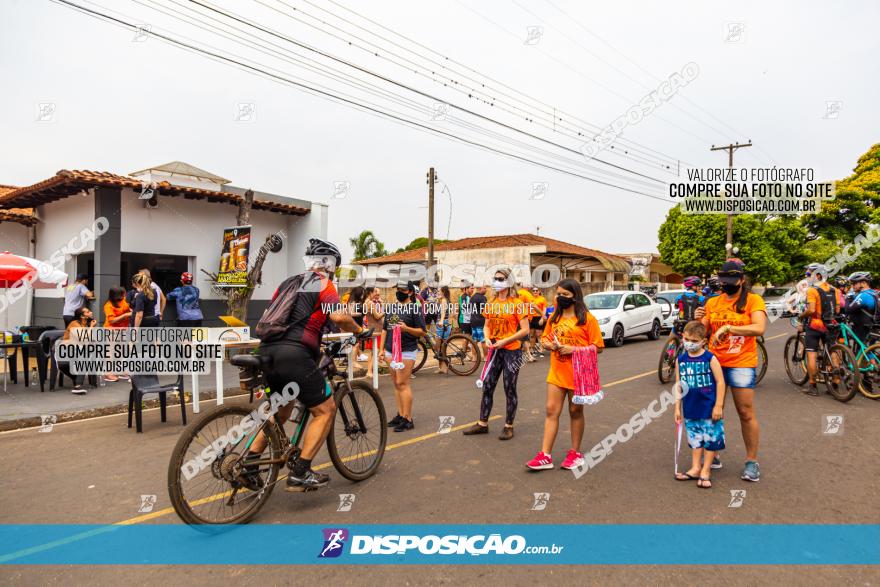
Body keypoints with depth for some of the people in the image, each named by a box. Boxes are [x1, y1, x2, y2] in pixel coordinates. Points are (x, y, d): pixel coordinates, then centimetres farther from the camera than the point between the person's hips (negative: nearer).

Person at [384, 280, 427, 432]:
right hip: (390, 351, 6)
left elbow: (423, 331, -7)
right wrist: (382, 348, 15)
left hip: (406, 351, -6)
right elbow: (385, 329, 19)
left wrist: (407, 328, -23)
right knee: (396, 384, 9)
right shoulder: (391, 307, 14)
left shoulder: (415, 308, -4)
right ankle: (400, 415, 17)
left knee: (402, 383, -9)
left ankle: (407, 419, -4)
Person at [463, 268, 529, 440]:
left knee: (509, 389, 4)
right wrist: (487, 339, -5)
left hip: (512, 350, -5)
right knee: (487, 386, 8)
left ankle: (509, 426, 17)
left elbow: (525, 330, -12)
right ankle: (482, 423, 19)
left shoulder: (516, 304, -10)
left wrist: (505, 341, -19)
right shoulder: (491, 304, 8)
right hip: (495, 350, 6)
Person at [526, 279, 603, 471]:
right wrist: (551, 345, -8)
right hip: (556, 373, 4)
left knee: (575, 411, 11)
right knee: (551, 410, 1)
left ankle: (575, 452, 26)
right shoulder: (554, 317, 8)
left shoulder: (587, 318, -9)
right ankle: (545, 456, 4)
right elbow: (544, 339, 15)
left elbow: (598, 346, -10)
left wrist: (573, 349, -20)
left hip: (578, 374, -4)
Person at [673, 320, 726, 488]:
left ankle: (706, 470, 17)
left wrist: (718, 406, -11)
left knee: (711, 438, 5)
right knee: (695, 438, 14)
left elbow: (720, 382, -9)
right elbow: (678, 385, 7)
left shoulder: (710, 359, -11)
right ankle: (695, 468, 24)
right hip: (691, 409, 4)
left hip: (709, 408, -4)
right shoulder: (680, 360, 2)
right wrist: (677, 407, 6)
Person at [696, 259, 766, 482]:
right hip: (714, 363, 4)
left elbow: (759, 328, -20)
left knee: (746, 413, 2)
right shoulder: (712, 302, 8)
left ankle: (751, 461, 14)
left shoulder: (753, 300, -4)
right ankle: (713, 455, 22)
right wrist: (698, 320, -11)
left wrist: (727, 327, -30)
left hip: (742, 364, -4)